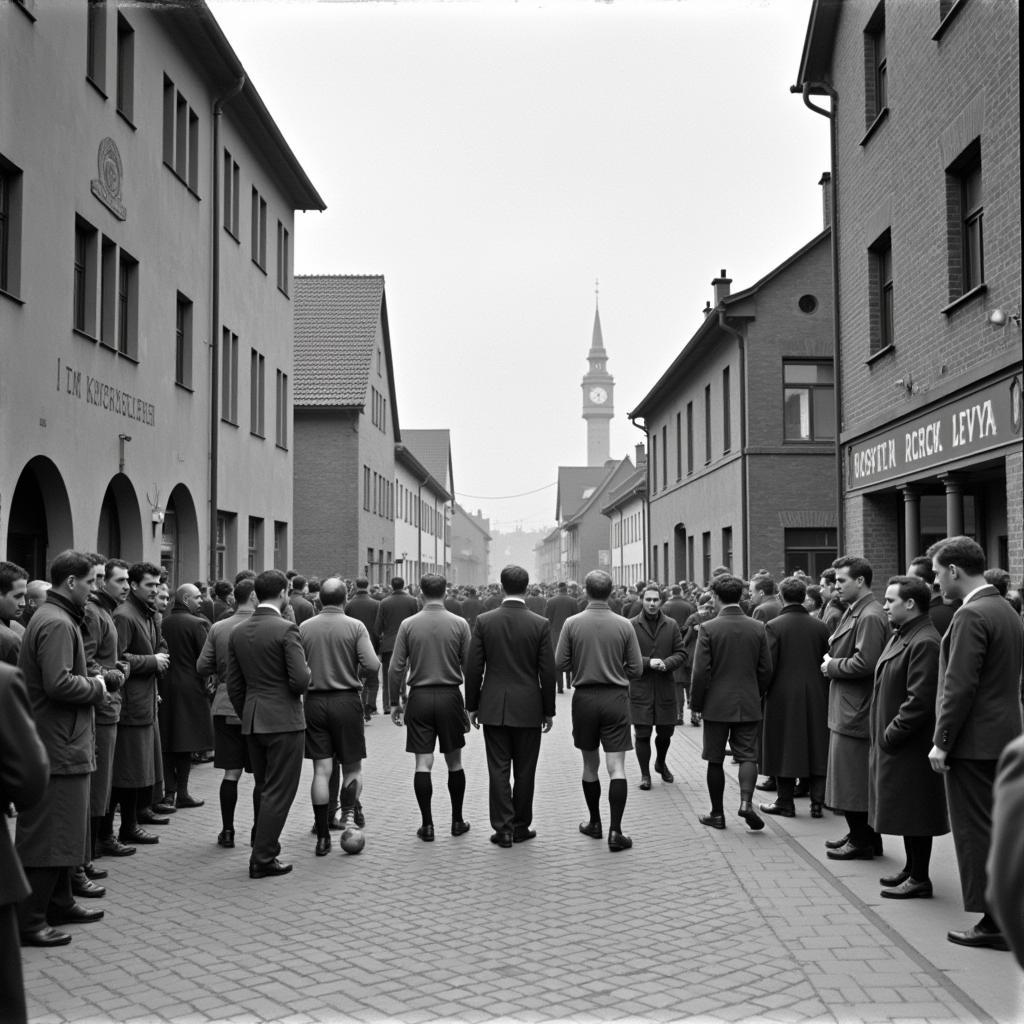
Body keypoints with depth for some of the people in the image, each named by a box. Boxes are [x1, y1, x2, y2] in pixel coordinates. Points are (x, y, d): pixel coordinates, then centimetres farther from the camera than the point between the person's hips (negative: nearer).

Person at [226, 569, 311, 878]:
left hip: (252, 721, 7)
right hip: (284, 719, -6)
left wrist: (246, 717, 19)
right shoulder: (286, 629, -14)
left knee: (265, 789, 19)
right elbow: (300, 680, -19)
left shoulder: (237, 632, 6)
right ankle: (262, 859, 3)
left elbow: (234, 685, 10)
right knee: (279, 792, 1)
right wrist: (306, 672, 3)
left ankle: (264, 845, 25)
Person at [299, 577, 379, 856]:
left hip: (315, 702, 2)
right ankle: (348, 813, -8)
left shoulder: (304, 628, 1)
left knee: (321, 771, 5)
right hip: (347, 700, -2)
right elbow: (372, 666, -13)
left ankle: (323, 837, 6)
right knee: (352, 767, 12)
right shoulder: (355, 627, -6)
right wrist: (356, 673, 7)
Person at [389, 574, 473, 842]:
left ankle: (427, 825, 4)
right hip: (450, 697, 0)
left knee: (423, 763, 3)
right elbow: (470, 666, -2)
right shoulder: (459, 624, -4)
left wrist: (395, 702, 7)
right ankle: (457, 821, 18)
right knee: (454, 762, 11)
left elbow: (396, 668, -2)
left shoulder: (408, 624, -3)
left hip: (419, 697, 0)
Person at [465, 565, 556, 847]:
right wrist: (549, 711, 5)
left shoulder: (484, 621, -4)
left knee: (498, 769, 5)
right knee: (524, 771, 9)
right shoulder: (540, 624, -7)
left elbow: (473, 668, -2)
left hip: (493, 707, 1)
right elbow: (547, 672, -5)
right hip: (528, 708, -1)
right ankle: (521, 827, 17)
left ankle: (503, 828, 4)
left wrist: (472, 706, 8)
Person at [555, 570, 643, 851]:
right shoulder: (624, 625, -6)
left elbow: (559, 664, -3)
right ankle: (615, 831, -6)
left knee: (590, 765, 15)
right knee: (616, 766, 0)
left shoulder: (572, 623, -6)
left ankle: (595, 823, 27)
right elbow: (636, 669, -2)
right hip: (616, 698, -1)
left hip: (584, 697, 1)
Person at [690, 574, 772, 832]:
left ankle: (717, 813, 15)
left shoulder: (708, 629, -11)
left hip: (716, 705, -2)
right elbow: (766, 670, 3)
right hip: (749, 704, 2)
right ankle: (746, 802, -14)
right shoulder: (758, 628, -1)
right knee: (747, 755, 7)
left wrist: (696, 703, 1)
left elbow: (700, 672, -12)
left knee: (715, 760, 9)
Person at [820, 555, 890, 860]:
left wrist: (831, 666, -14)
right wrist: (833, 656, 5)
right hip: (848, 709, 10)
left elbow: (865, 663, -26)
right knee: (852, 778, 17)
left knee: (853, 780, -2)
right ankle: (861, 834, 27)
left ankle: (862, 841, 8)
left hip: (856, 711, -10)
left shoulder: (869, 617, -19)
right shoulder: (853, 612, 13)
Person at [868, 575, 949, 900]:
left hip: (911, 746, -10)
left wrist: (891, 735, -18)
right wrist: (883, 735, 13)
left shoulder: (924, 643, -21)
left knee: (913, 812, 0)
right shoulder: (900, 635, 12)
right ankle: (912, 869, 29)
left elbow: (920, 701, -24)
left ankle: (920, 879, 9)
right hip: (893, 743, 10)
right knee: (906, 812, 18)